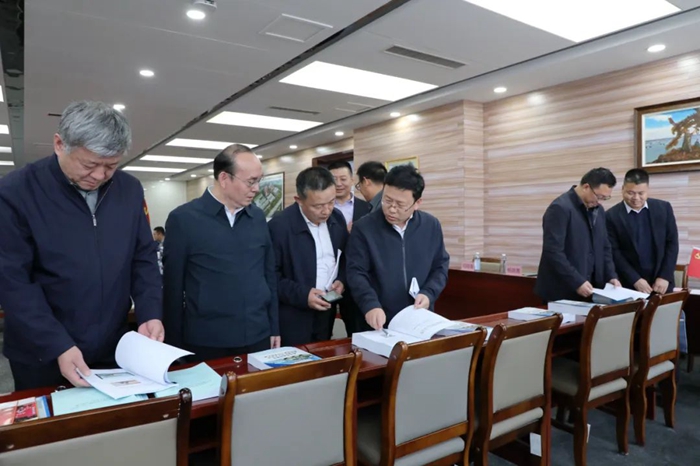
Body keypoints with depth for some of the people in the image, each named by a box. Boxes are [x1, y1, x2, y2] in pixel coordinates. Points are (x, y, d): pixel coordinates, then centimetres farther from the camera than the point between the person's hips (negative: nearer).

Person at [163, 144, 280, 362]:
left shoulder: (258, 217, 5)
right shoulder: (183, 219, -8)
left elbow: (269, 274, 10)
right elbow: (173, 287, -3)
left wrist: (274, 327, 9)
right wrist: (175, 343, -1)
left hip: (258, 338, 4)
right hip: (207, 343, -3)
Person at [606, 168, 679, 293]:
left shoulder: (664, 208, 3)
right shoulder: (612, 216, -6)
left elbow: (672, 243, 3)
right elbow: (614, 252, -7)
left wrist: (665, 277, -5)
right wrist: (635, 280, -12)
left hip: (662, 282, 3)